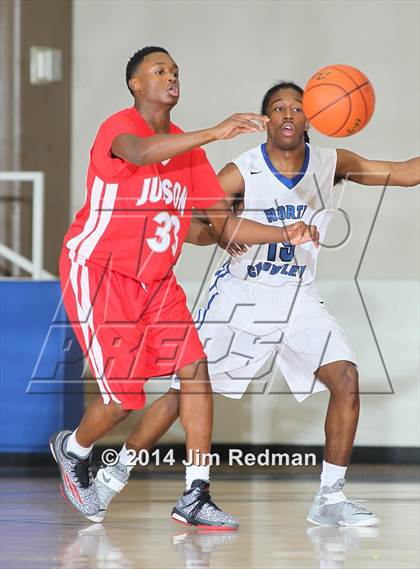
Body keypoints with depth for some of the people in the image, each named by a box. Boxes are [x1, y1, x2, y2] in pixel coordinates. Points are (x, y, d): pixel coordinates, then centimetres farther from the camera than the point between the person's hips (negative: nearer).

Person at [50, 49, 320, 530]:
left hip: (156, 281, 7)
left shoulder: (188, 150, 9)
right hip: (97, 273, -7)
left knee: (195, 368, -9)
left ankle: (195, 498, -5)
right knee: (123, 397, -10)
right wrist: (215, 133, -49)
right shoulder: (119, 127, -13)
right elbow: (140, 153, -40)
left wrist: (286, 234, -8)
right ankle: (73, 450, 24)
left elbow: (226, 225, 8)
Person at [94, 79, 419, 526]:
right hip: (241, 294, -3)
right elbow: (187, 227, -15)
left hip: (297, 297, 3)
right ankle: (114, 474, 15)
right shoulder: (242, 172, -14)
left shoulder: (331, 164, -4)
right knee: (185, 388, -3)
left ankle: (330, 499, -7)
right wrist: (218, 231, -36)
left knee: (346, 379, -16)